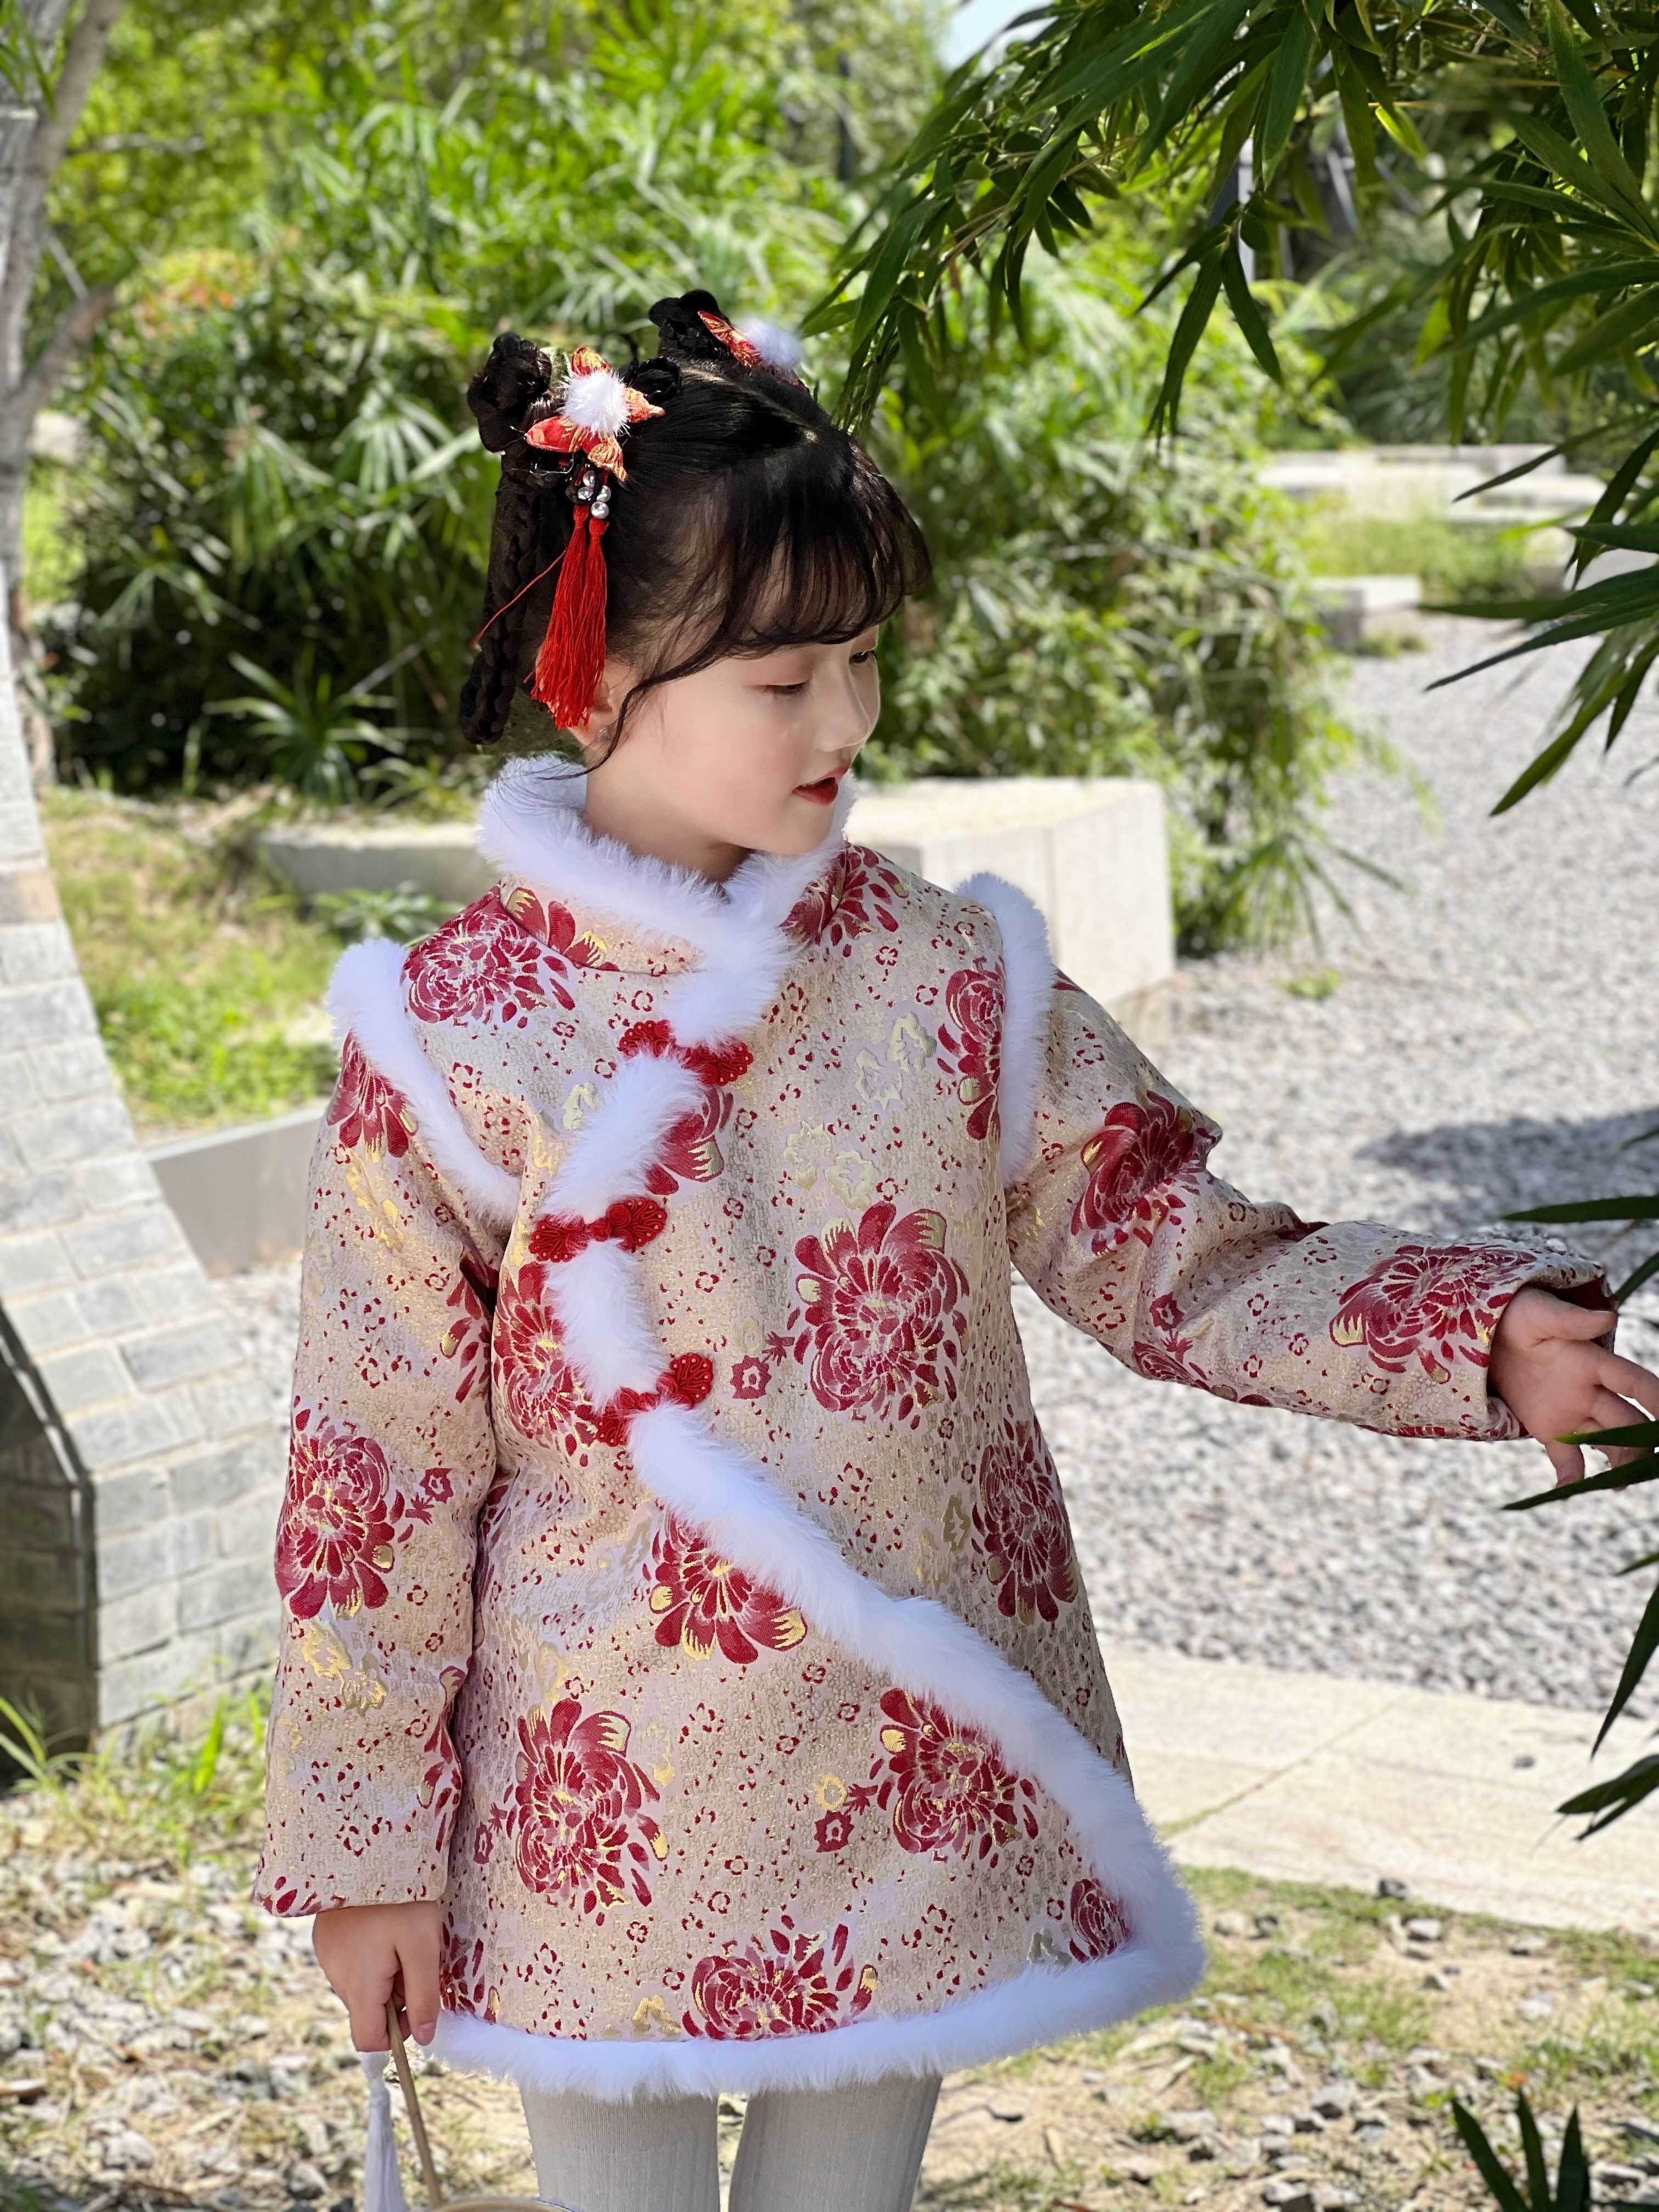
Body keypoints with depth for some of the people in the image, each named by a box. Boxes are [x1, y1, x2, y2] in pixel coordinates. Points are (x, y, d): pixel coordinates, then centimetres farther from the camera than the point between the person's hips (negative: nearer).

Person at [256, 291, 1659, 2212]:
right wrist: (365, 1847, -3)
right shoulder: (453, 1039, -11)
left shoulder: (949, 976, -3)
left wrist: (1469, 1337, -13)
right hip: (608, 1829, -2)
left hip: (926, 1806, 3)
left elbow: (1168, 1251, 2)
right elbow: (376, 1472, -7)